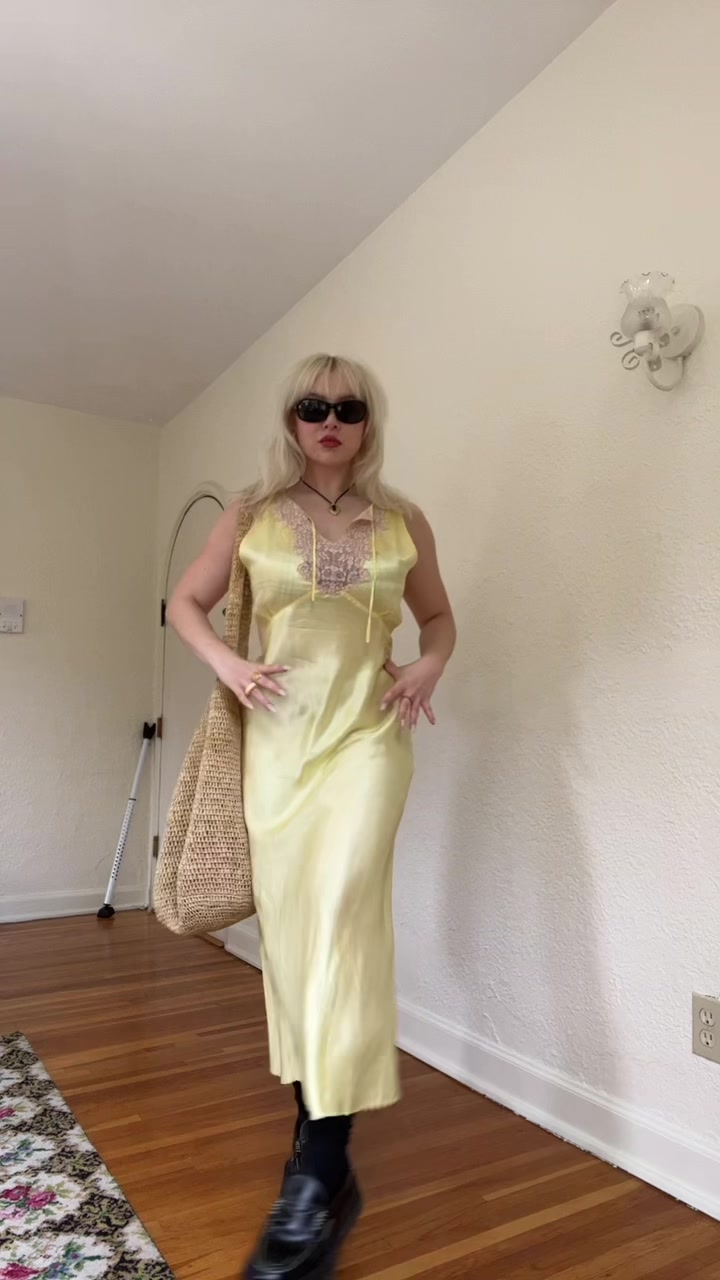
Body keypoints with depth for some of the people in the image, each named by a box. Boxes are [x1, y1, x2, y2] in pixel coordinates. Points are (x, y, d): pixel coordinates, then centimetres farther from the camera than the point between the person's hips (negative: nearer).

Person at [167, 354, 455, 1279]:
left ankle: (322, 1171, -8)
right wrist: (227, 665, -7)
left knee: (342, 913, -16)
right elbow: (185, 602, 10)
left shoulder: (404, 524, 5)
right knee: (286, 920, 8)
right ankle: (316, 1123, 30)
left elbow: (438, 616, 17)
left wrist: (429, 667, -4)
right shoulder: (253, 516, 3)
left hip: (368, 735, -1)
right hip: (279, 739, 2)